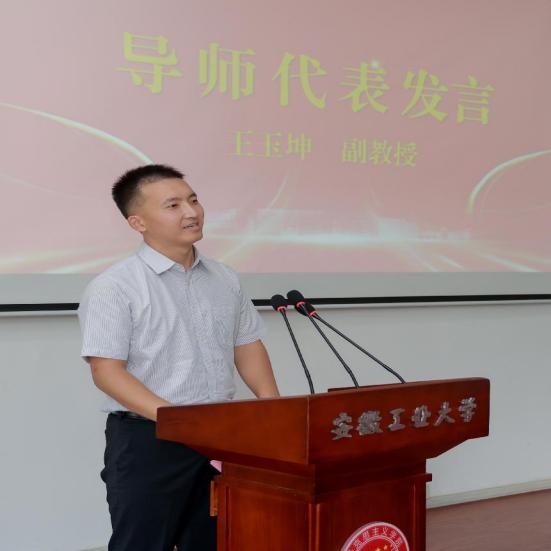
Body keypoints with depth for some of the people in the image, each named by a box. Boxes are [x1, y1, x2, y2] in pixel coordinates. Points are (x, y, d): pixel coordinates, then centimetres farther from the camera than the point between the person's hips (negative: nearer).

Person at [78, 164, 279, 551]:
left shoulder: (225, 280, 9)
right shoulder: (115, 287, -10)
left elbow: (247, 345, 17)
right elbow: (107, 371, -15)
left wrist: (272, 405, 0)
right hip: (147, 440, -6)